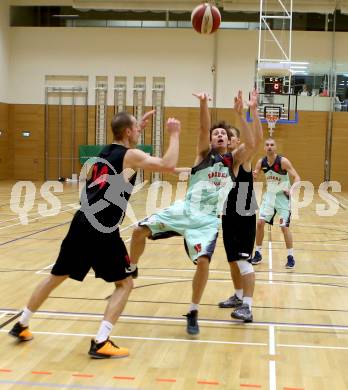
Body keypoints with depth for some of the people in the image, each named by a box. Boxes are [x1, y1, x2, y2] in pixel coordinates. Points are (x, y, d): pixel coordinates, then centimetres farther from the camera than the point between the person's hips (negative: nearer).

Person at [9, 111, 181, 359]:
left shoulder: (105, 152, 19)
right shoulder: (130, 156, -4)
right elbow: (168, 165, -12)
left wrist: (139, 127, 40)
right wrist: (175, 135, 0)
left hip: (81, 224, 8)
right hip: (103, 230, -7)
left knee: (57, 277, 22)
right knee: (125, 283, 6)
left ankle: (21, 325, 33)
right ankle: (101, 342, -4)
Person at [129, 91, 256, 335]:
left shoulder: (234, 160, 7)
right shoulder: (204, 153, 6)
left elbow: (251, 144, -12)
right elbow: (204, 129, -12)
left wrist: (241, 114, -20)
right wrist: (204, 104, -29)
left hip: (208, 220, -1)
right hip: (184, 210, 1)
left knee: (203, 261, -20)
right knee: (140, 231, -9)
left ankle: (193, 313, 1)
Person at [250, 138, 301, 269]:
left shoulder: (283, 161, -18)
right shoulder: (261, 162, -5)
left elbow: (296, 177, -19)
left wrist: (291, 190, -37)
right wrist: (251, 175, -21)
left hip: (282, 196, -4)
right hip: (269, 195, 4)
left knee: (284, 226, -9)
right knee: (260, 223, -2)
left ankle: (291, 257, 3)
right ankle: (258, 254, 13)